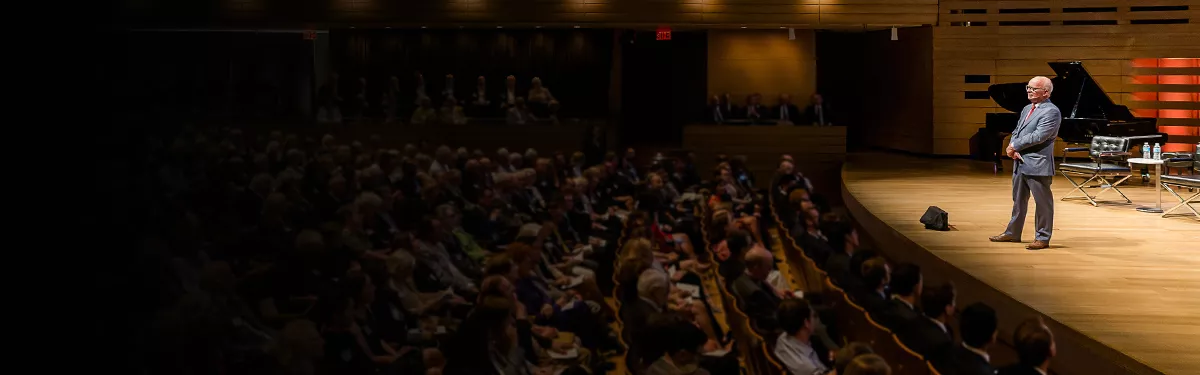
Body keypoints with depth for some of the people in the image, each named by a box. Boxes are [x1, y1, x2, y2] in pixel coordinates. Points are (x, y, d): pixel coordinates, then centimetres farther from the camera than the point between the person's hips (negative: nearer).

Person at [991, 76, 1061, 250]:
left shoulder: (1051, 111, -13)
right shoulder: (1027, 109, 16)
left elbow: (1039, 136, -22)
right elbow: (1017, 131, 16)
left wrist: (1015, 146, -14)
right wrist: (1012, 148, -6)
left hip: (1037, 164, -9)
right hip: (1020, 162, 9)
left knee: (1043, 202, 1)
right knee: (1018, 200, 18)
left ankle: (1043, 238, 8)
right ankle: (1013, 233, 28)